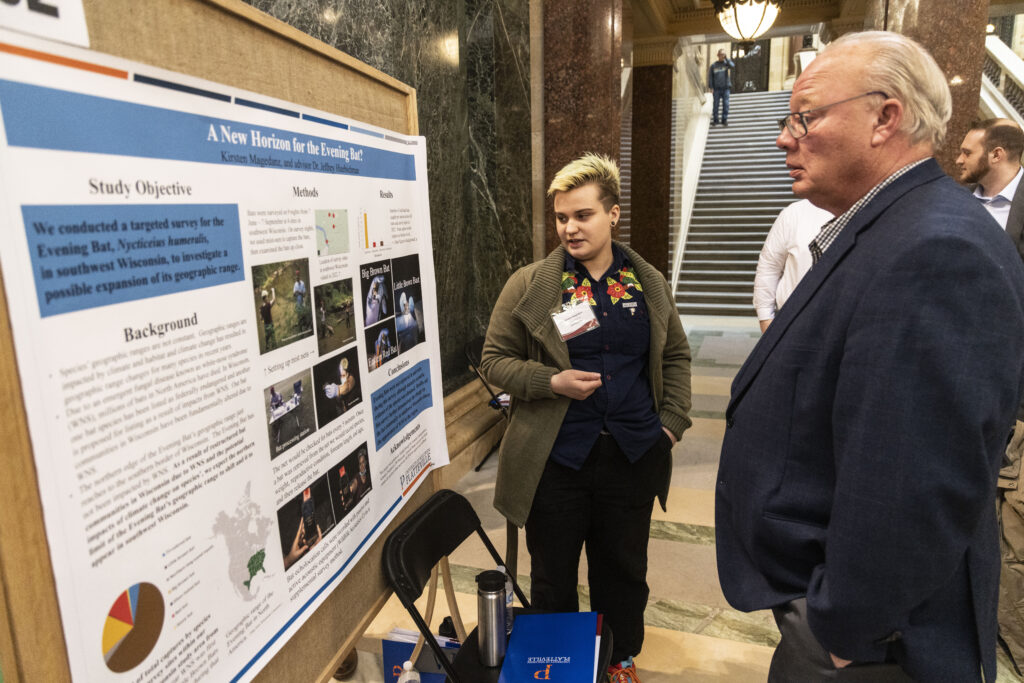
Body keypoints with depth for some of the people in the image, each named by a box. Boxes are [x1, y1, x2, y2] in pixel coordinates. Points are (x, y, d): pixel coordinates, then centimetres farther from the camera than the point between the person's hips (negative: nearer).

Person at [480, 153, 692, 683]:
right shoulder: (528, 286, -5)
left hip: (633, 457, 3)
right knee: (553, 579, 14)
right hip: (555, 460, -2)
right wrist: (552, 382, -18)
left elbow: (675, 356, 13)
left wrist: (671, 421, 4)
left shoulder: (648, 284, 4)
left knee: (624, 571, 20)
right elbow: (494, 360, -3)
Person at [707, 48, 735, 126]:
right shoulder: (713, 65, 7)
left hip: (726, 88, 0)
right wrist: (711, 87, -4)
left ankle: (724, 120, 3)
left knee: (726, 104, -3)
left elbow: (732, 66, -15)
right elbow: (710, 77, 6)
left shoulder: (726, 63, 7)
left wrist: (726, 58, -12)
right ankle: (715, 120, 5)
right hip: (716, 88, 0)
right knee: (715, 105, -2)